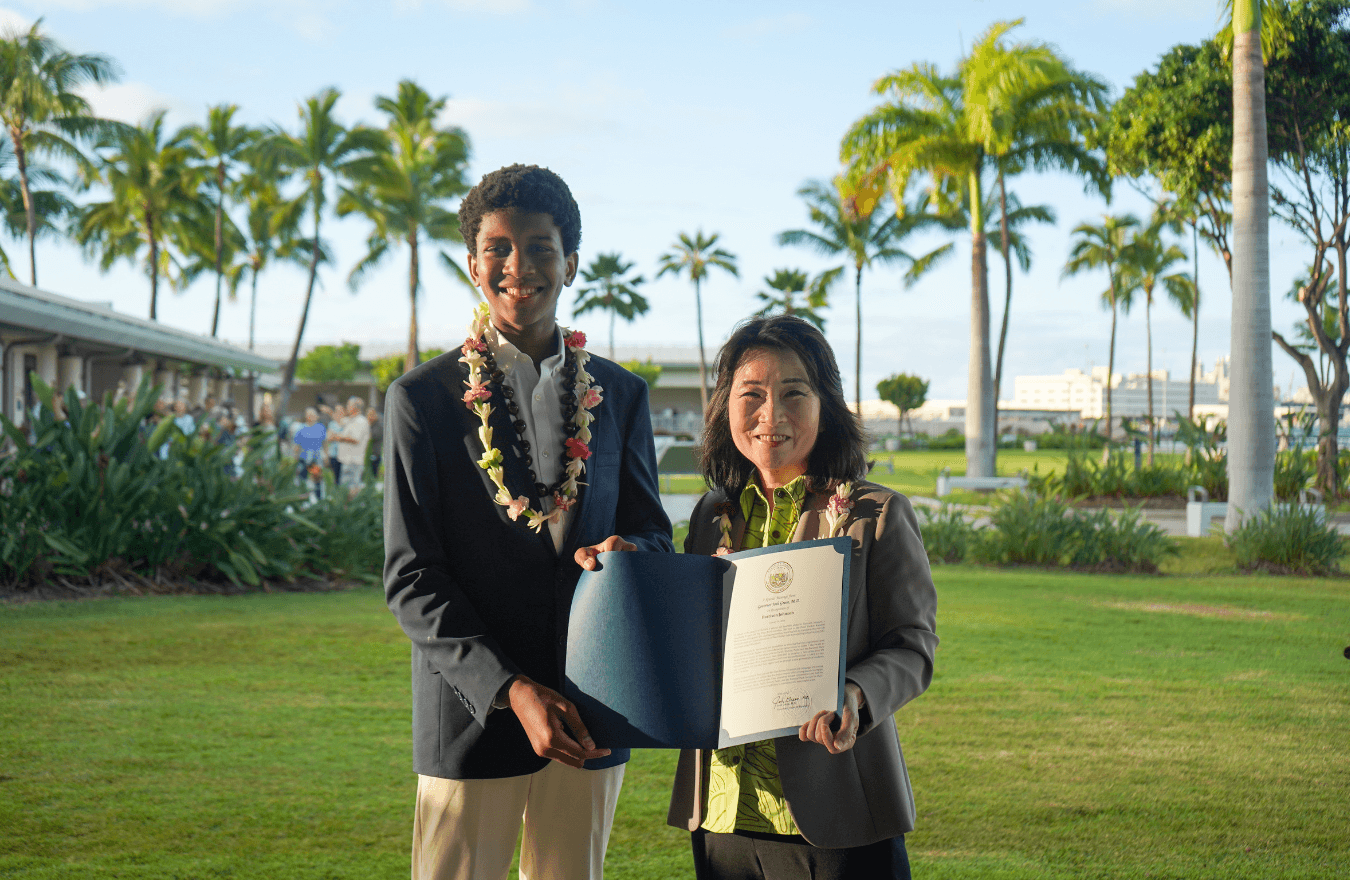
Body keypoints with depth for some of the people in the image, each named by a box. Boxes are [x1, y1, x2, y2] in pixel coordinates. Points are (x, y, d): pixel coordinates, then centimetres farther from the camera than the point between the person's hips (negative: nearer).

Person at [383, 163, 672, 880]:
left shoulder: (620, 395, 9)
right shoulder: (423, 398, -2)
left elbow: (652, 531, 14)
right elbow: (410, 577, -5)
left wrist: (626, 552, -13)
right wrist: (510, 688, -16)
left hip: (591, 712, 3)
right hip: (472, 713, -3)